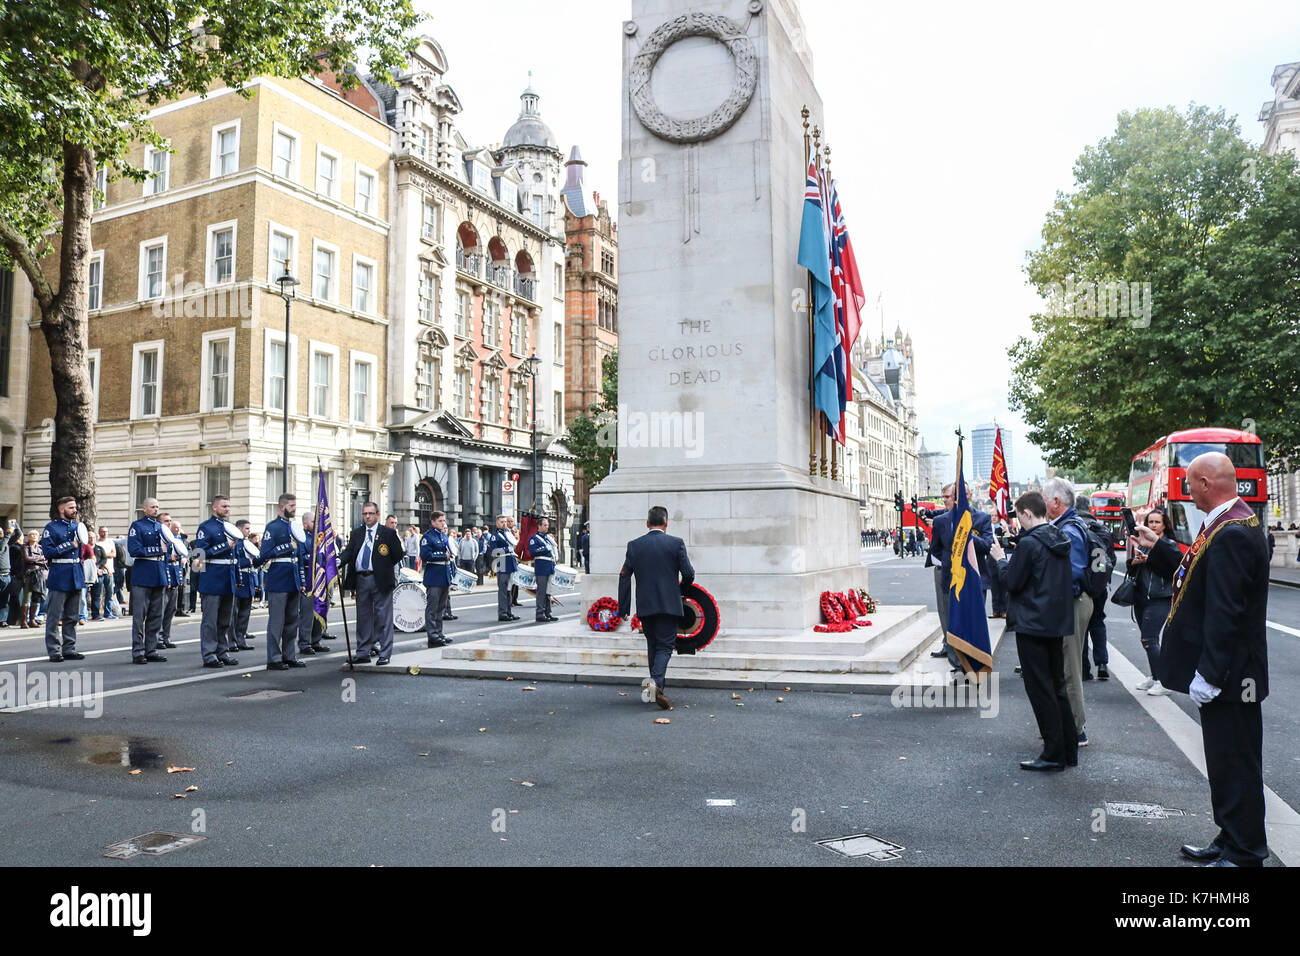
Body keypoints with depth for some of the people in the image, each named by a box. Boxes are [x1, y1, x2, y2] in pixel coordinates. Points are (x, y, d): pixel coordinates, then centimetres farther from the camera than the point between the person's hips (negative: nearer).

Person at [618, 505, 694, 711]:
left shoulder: (634, 545, 3)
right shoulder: (676, 543, -4)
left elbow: (624, 576, 1)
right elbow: (688, 573, -6)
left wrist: (624, 608, 6)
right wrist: (682, 588, 17)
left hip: (645, 606, 3)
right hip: (669, 604, -3)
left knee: (653, 645, 17)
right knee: (665, 646, 0)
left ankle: (656, 684, 22)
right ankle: (656, 682, -22)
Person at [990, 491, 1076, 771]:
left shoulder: (1029, 543, -18)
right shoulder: (1061, 540, 9)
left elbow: (1011, 582, -15)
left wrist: (1000, 559, 1)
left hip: (1032, 625, -8)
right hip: (1058, 623, 8)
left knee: (1040, 689, 0)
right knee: (1057, 685, 17)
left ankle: (1054, 754, 5)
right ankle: (1069, 749, 22)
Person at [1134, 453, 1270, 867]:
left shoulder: (1231, 534, -23)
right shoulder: (1232, 524, 10)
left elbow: (1226, 612, -26)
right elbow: (1200, 574, 17)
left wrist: (1208, 674, -24)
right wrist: (1158, 549, 20)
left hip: (1228, 675, -11)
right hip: (1226, 670, 11)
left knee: (1235, 765, 1)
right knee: (1227, 760, 20)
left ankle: (1243, 854, 14)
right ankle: (1231, 841, 32)